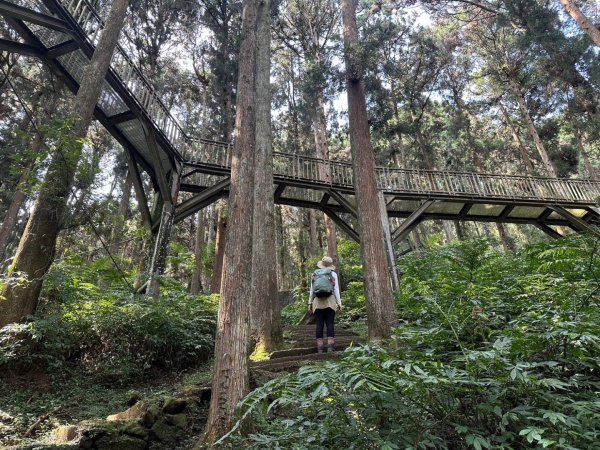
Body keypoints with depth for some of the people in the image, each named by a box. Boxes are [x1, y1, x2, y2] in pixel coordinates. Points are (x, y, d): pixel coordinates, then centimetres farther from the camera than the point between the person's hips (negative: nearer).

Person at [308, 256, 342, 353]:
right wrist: (339, 303, 4)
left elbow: (312, 290, 9)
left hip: (318, 302, 1)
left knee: (319, 325, 1)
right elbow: (336, 290, 1)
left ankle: (320, 348, 1)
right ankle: (330, 347, -5)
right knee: (330, 324, 0)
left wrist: (310, 303, 13)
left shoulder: (315, 274, 10)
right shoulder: (333, 274, 5)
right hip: (330, 302, -1)